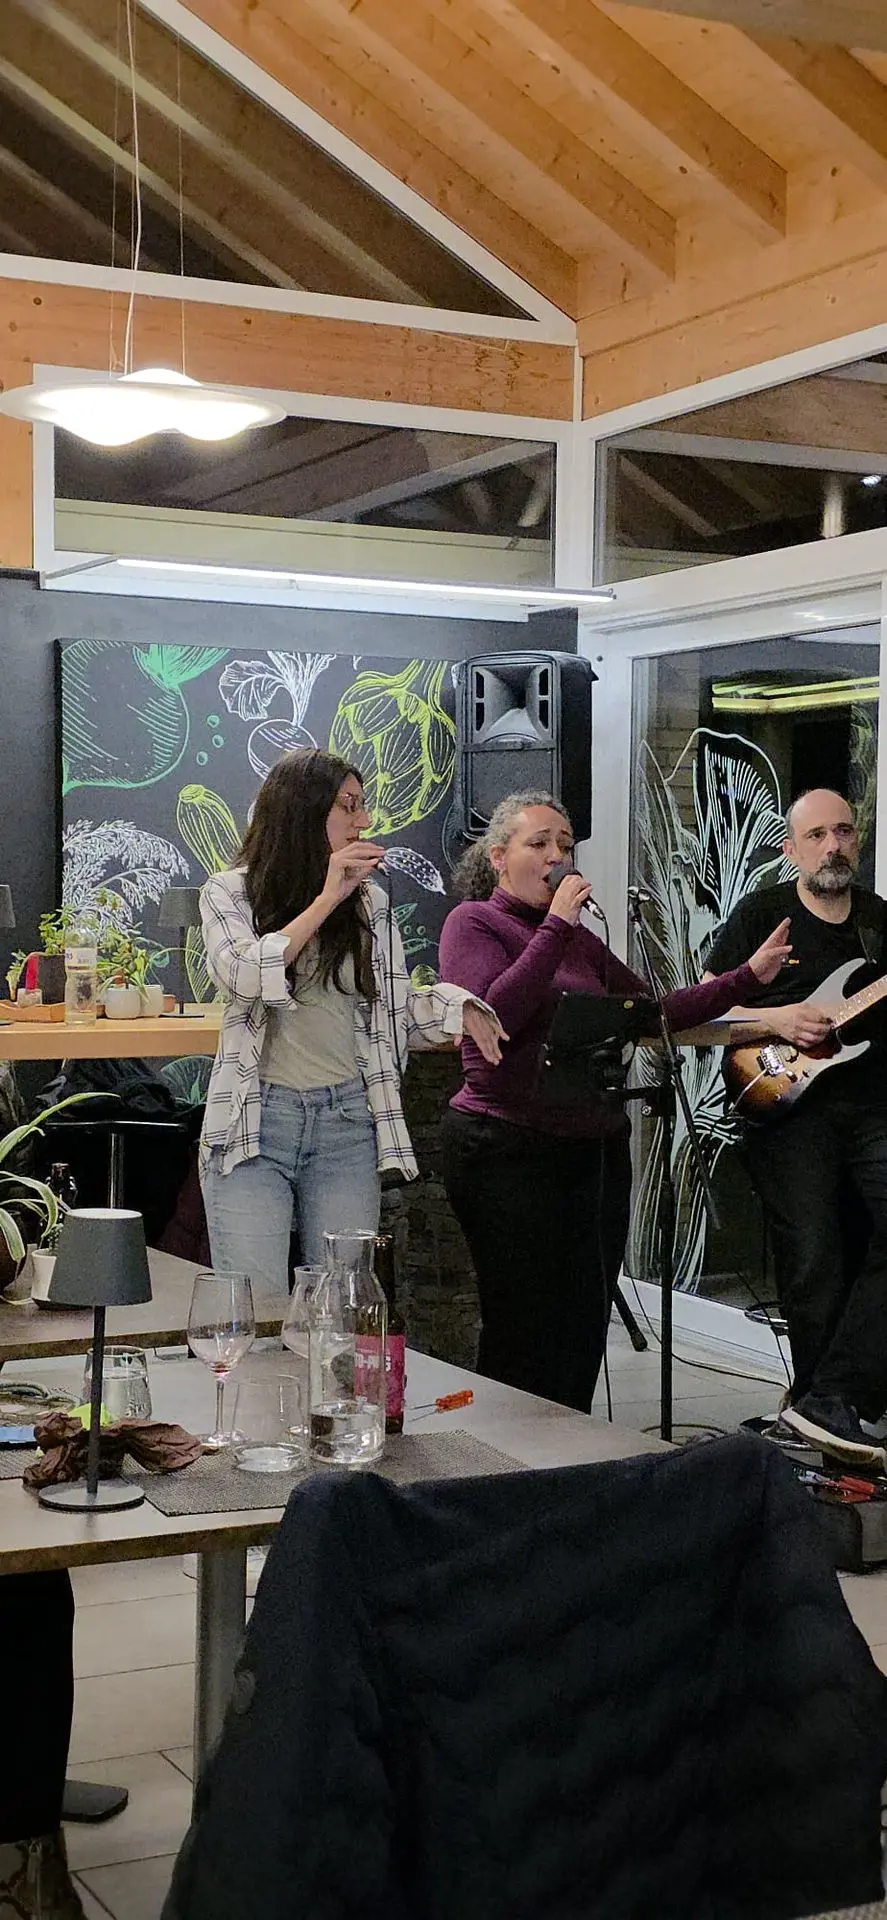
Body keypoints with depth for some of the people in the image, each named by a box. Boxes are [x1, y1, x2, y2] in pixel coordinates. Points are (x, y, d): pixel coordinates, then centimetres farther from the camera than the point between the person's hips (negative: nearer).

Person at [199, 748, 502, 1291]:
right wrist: (325, 900, -15)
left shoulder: (371, 903, 11)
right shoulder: (230, 892, 3)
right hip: (254, 1123, -3)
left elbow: (397, 1007, 13)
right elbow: (245, 977, -16)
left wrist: (459, 1010, -7)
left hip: (347, 1125, 3)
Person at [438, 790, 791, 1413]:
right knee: (526, 1338, -5)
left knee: (585, 1332, 8)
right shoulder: (474, 921, -2)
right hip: (508, 1151, -7)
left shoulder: (579, 938, 17)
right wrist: (556, 925, -17)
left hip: (596, 1147, 7)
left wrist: (749, 977, 11)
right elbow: (497, 1013, -19)